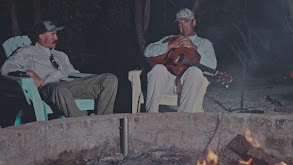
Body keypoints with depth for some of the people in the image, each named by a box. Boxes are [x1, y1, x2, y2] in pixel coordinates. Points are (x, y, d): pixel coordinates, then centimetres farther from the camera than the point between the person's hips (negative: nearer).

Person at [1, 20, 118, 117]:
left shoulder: (61, 56, 37)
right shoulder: (27, 52, 19)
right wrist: (28, 72, -12)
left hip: (69, 84, 6)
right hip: (47, 87, -6)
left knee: (111, 78, -13)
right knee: (60, 89, -46)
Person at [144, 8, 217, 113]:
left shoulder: (204, 43, 25)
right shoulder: (169, 39, 29)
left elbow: (212, 65, 4)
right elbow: (148, 52, 10)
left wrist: (194, 48, -6)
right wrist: (171, 45, -1)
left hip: (187, 81, -1)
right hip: (166, 79, 1)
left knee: (195, 71, -35)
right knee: (158, 68, -33)